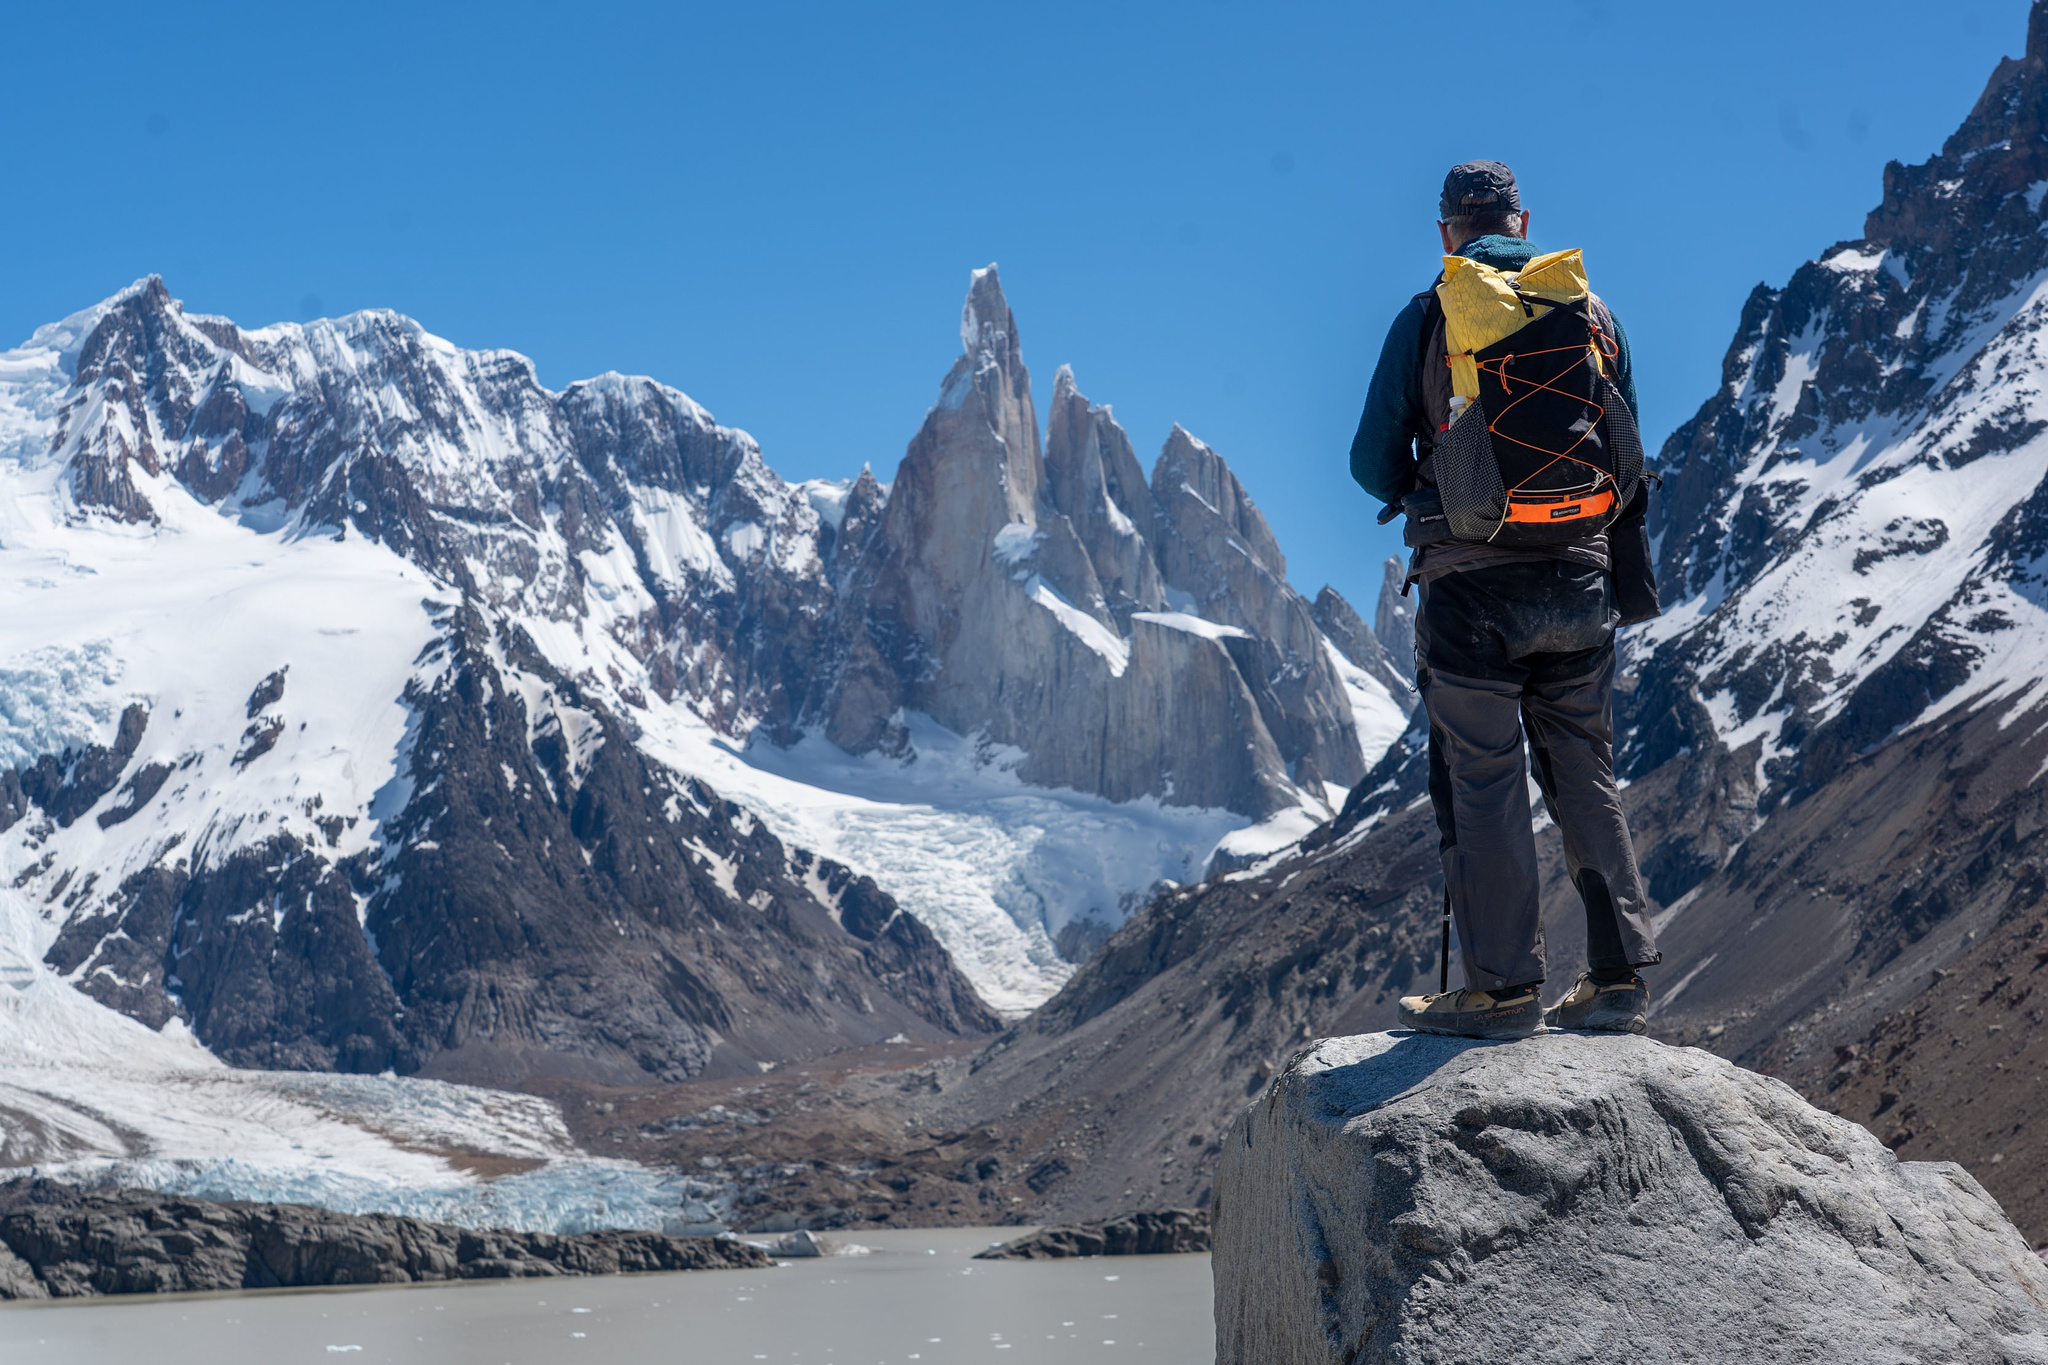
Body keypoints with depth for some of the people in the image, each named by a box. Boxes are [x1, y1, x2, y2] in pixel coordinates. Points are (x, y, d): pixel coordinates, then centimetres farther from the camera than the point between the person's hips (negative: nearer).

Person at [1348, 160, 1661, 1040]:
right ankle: (1618, 976, 15)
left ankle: (1503, 987, 1)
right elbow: (1627, 456, 13)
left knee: (1482, 781, 1)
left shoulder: (1428, 319, -3)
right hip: (1580, 579, 4)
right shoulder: (1592, 312, 8)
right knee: (1585, 777, 12)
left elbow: (1373, 462, 0)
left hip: (1473, 582, -4)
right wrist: (1631, 571, 23)